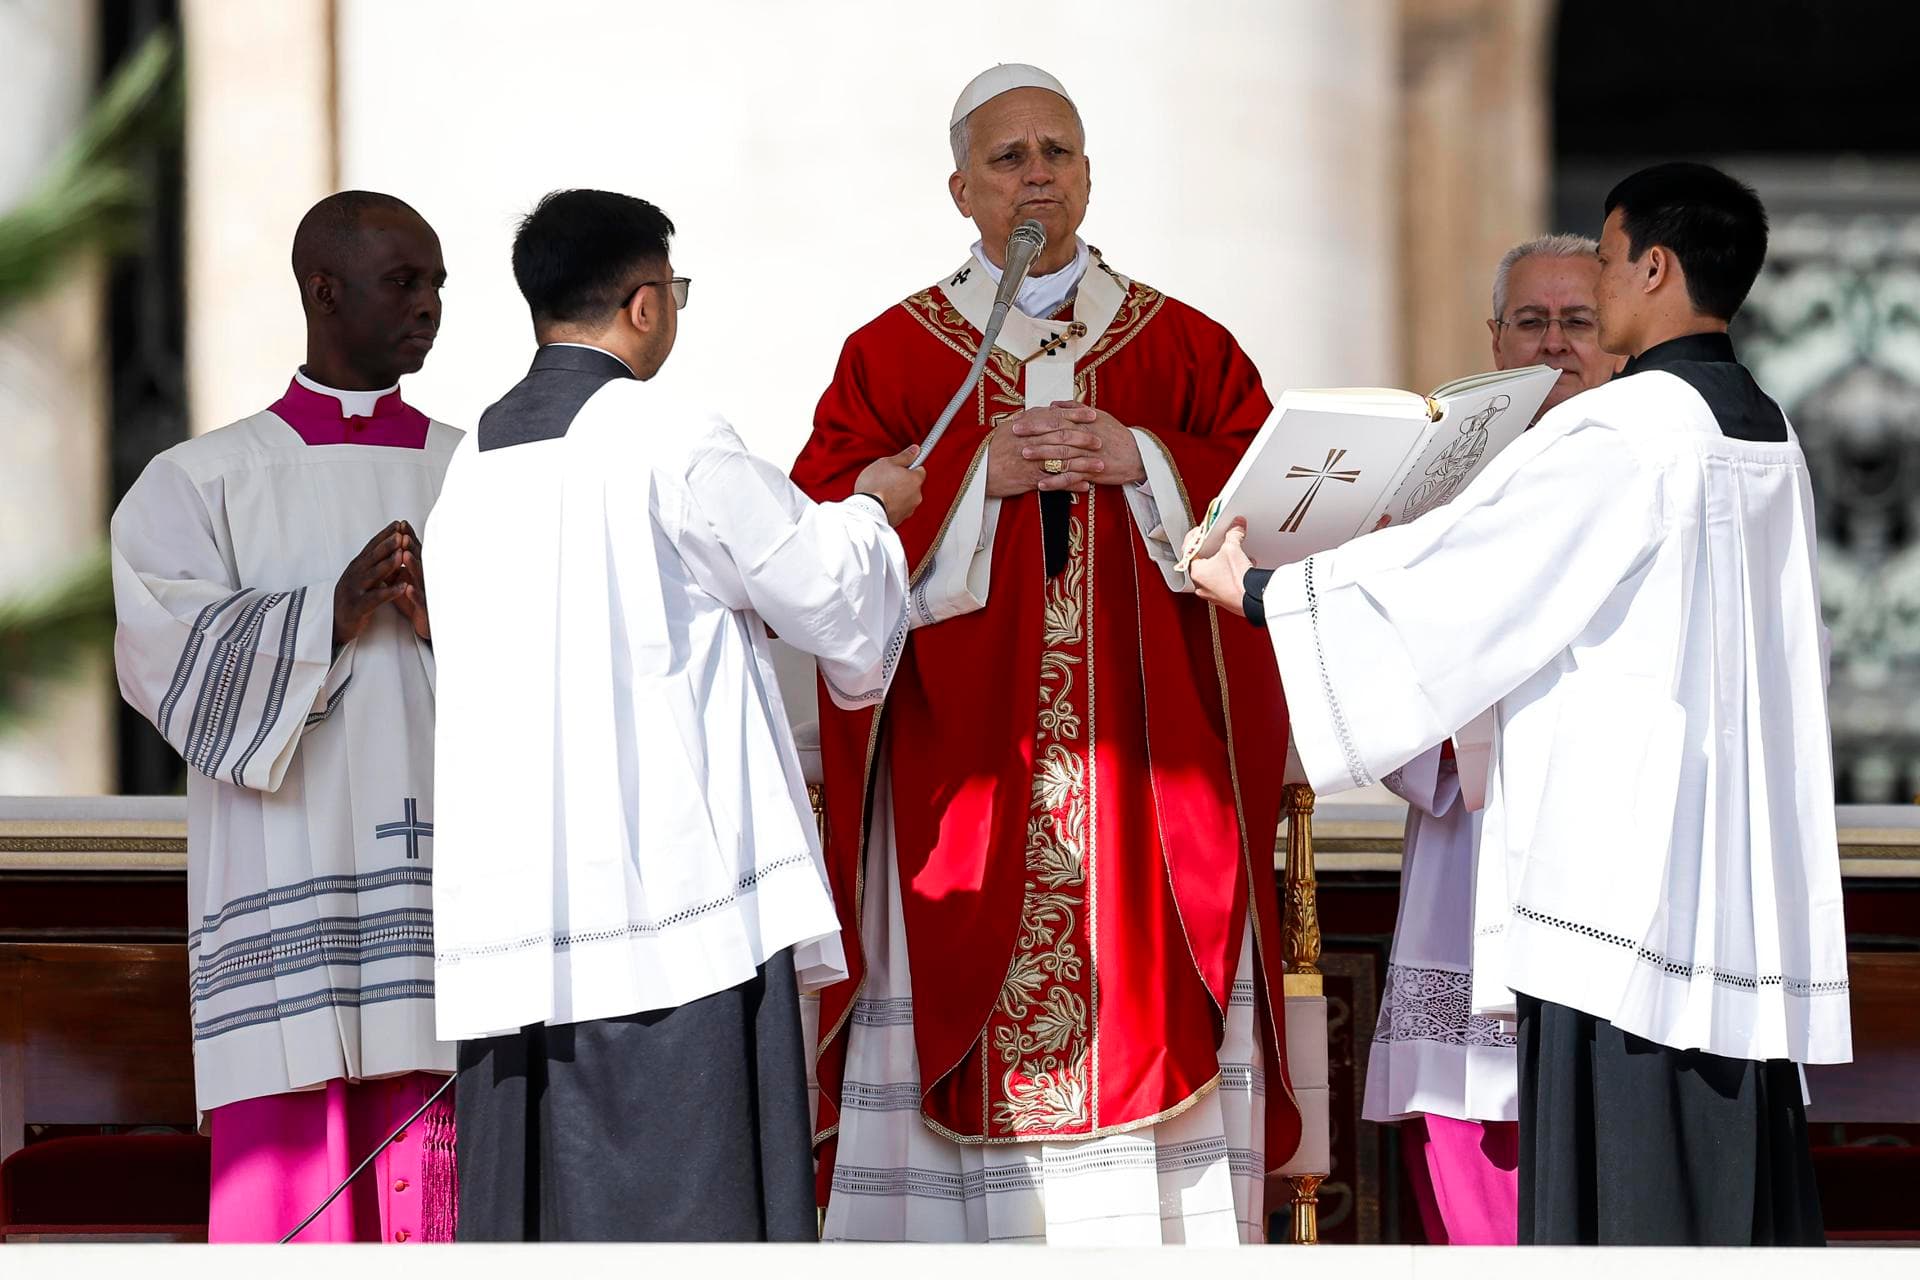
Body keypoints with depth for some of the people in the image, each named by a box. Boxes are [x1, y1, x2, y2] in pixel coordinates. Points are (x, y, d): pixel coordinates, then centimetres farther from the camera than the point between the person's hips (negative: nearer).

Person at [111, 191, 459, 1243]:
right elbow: (170, 660, -5)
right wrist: (330, 615, -16)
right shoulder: (201, 484, 9)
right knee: (286, 1183, -8)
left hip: (444, 903, 2)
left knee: (445, 1197, -3)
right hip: (286, 903, -2)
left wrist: (453, 629, -12)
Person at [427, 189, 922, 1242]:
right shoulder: (666, 433, -7)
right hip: (670, 877, -7)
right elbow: (827, 592, 1)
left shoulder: (474, 464, 13)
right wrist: (873, 509, 22)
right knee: (684, 1206, -6)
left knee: (525, 1223, 6)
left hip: (507, 905, 7)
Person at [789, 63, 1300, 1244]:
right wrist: (978, 474, -12)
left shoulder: (1188, 350, 12)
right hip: (961, 781, -1)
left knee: (1149, 1010, -5)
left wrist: (1140, 464, -10)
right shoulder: (892, 356, 9)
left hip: (1149, 780, 1)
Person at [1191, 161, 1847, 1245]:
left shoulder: (1623, 433, -13)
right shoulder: (1768, 441, 13)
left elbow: (1453, 568, -10)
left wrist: (1259, 591, 2)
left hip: (1624, 868, -8)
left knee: (1620, 1192, -7)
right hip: (1743, 889, 8)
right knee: (1738, 1186, 8)